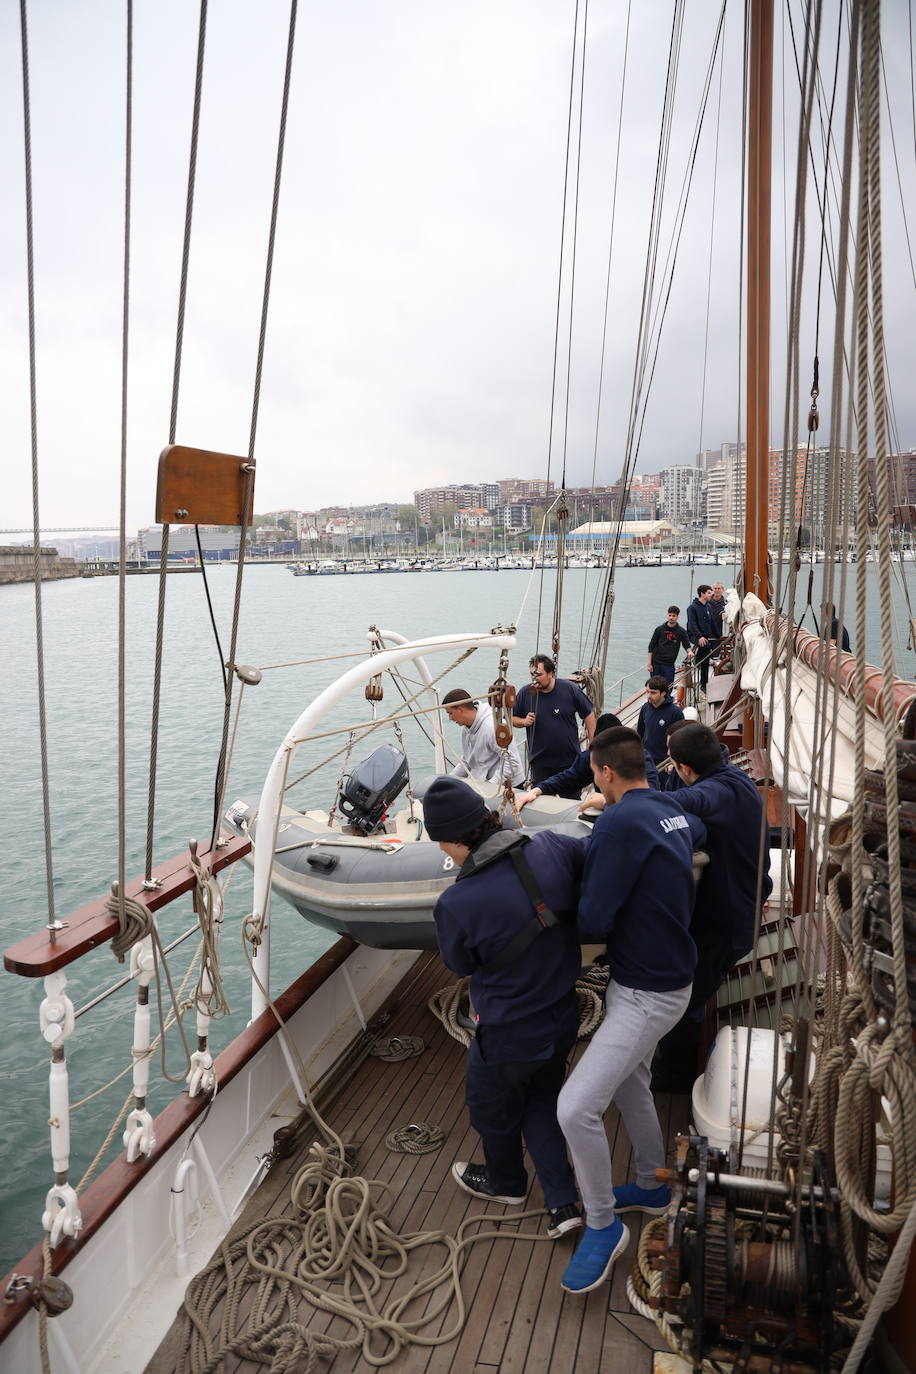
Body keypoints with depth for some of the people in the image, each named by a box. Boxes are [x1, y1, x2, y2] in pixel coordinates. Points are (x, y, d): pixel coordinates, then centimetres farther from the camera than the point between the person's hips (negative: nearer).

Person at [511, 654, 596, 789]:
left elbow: (588, 714, 1)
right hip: (540, 764, 1)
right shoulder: (525, 693, -5)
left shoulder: (570, 689, -8)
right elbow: (512, 718, 8)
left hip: (570, 760, -1)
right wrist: (524, 721, -15)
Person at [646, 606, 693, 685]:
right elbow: (651, 647, 4)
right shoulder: (659, 629, 1)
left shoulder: (681, 631, 2)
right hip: (656, 663, 0)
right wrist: (649, 664, -3)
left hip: (669, 665, 0)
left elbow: (686, 645, 9)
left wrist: (689, 651, -16)